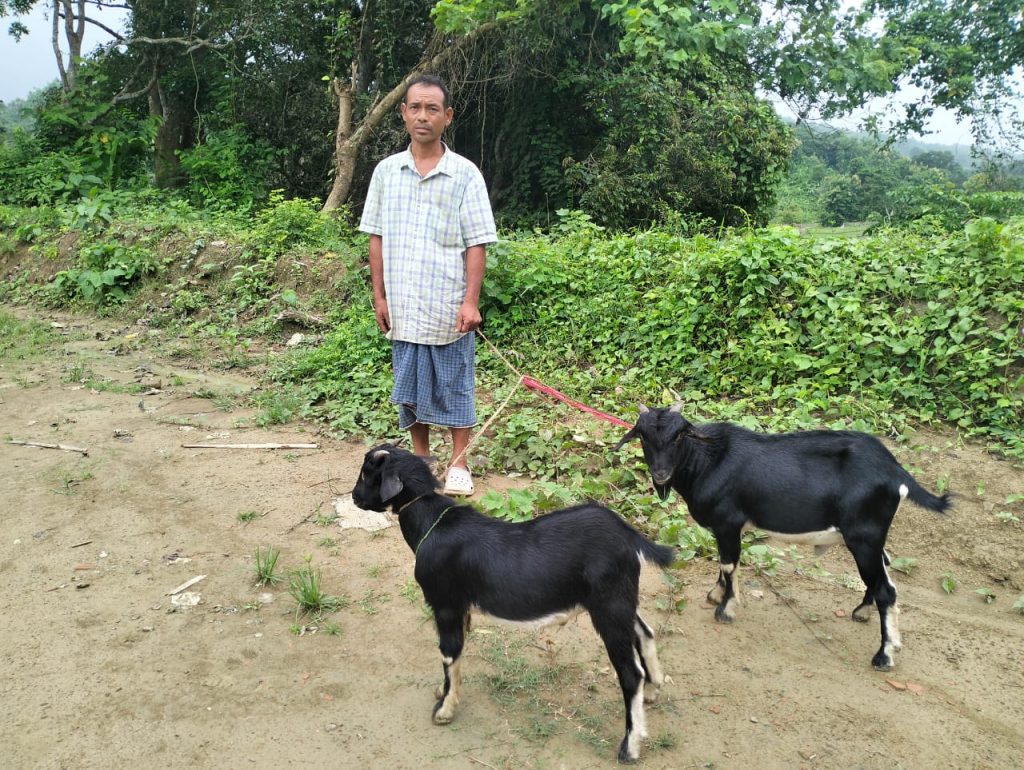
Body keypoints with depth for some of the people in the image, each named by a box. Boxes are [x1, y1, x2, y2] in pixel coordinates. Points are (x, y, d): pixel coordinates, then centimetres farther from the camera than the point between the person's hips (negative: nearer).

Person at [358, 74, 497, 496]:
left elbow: (476, 244, -5)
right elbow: (376, 237, 8)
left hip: (449, 306, -3)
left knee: (454, 386, 7)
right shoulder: (386, 171, 5)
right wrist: (379, 296, 5)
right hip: (404, 307, 3)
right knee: (410, 385, 13)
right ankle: (420, 458, 30)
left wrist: (471, 301, -12)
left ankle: (459, 464, 21)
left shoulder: (465, 174, -4)